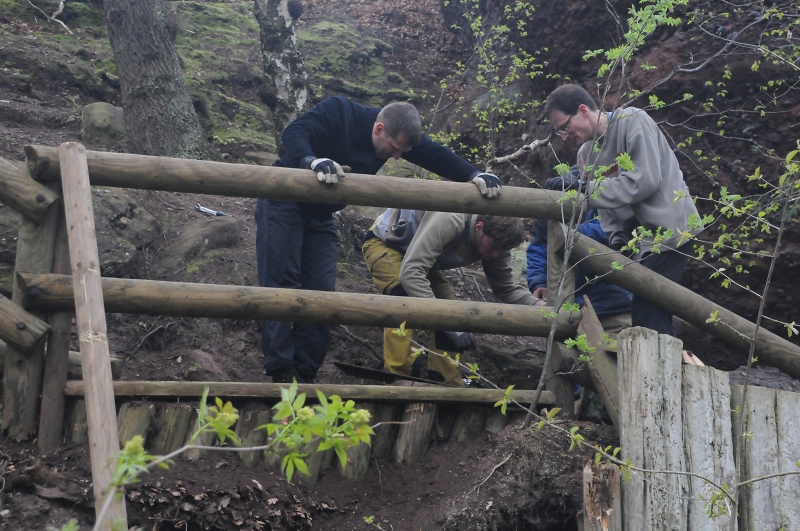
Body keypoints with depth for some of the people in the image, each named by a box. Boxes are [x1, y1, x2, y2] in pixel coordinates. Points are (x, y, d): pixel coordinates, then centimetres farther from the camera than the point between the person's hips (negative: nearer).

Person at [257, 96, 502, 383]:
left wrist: (474, 175, -27)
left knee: (321, 290, -3)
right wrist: (314, 160, -56)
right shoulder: (338, 112, -25)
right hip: (282, 203, -6)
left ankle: (304, 373, 2)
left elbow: (437, 155, -11)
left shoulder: (399, 135, -7)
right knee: (281, 283, -13)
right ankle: (281, 372, -10)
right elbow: (293, 133, -36)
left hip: (320, 216, 6)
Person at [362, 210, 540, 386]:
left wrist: (542, 307, -26)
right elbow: (410, 273, -46)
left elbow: (507, 288, -6)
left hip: (417, 257, 8)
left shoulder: (496, 239, -17)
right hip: (384, 242, -7)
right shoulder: (449, 220, -42)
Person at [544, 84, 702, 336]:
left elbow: (645, 180, -21)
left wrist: (589, 191, -17)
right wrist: (617, 240, -3)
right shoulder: (592, 152, 14)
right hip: (641, 238, 9)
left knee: (647, 318, -14)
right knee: (655, 317, 9)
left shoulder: (632, 121, -9)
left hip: (667, 230, -9)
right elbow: (608, 204, 13)